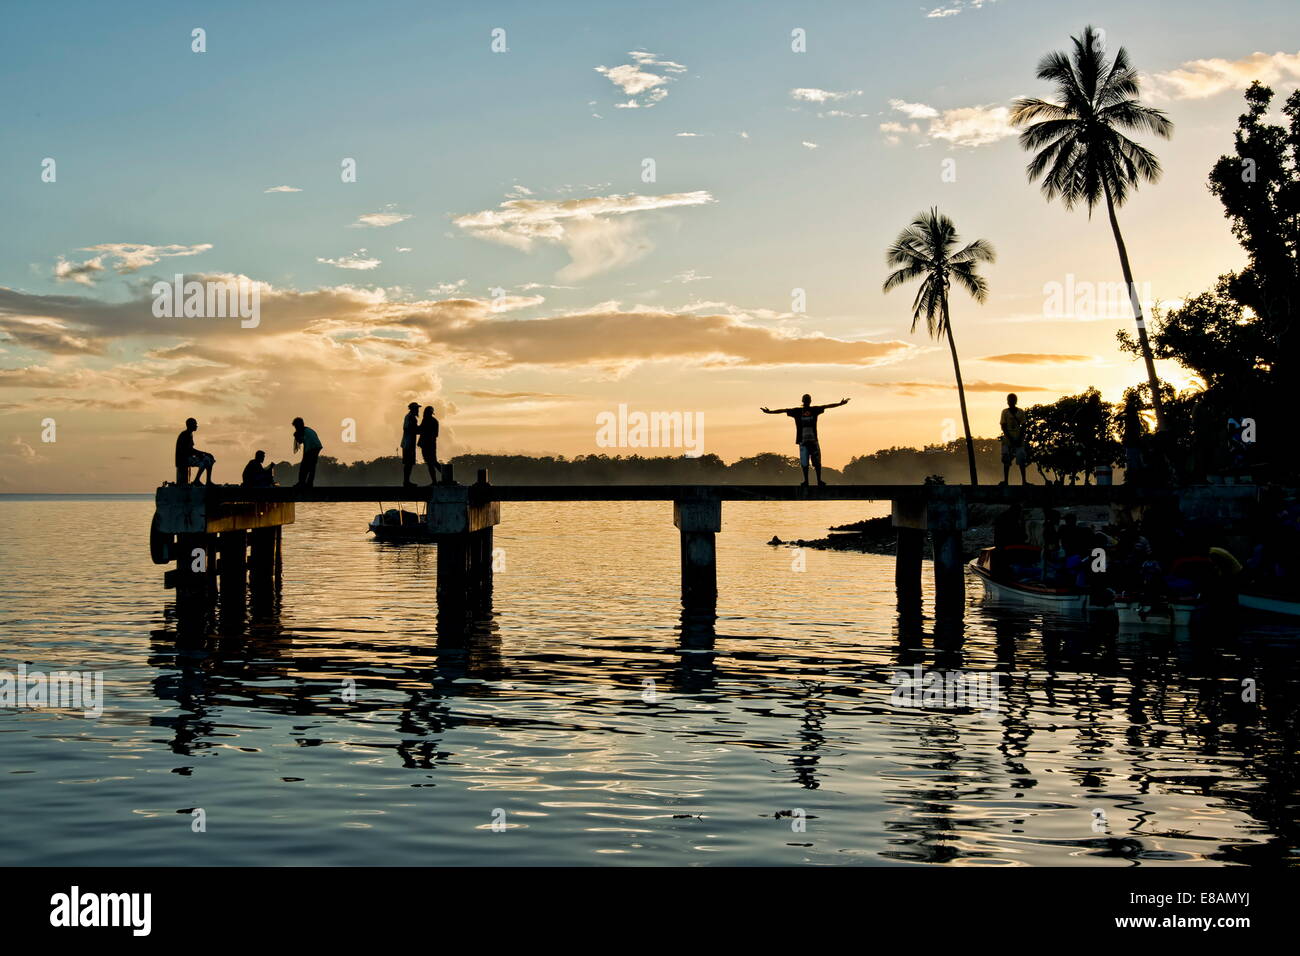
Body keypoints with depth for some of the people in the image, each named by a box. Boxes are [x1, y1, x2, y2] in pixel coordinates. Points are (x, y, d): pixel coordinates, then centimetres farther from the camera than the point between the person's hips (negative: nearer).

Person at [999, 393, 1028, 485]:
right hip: (1007, 440, 0)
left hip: (1018, 440, 0)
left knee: (1021, 460, -7)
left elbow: (1023, 426, 3)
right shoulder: (1005, 412, 2)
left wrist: (1020, 439, -9)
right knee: (1006, 461, -2)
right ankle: (1006, 480, 1)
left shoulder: (1020, 412, 5)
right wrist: (1011, 439, -12)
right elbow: (1003, 427, -3)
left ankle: (1024, 480, -8)